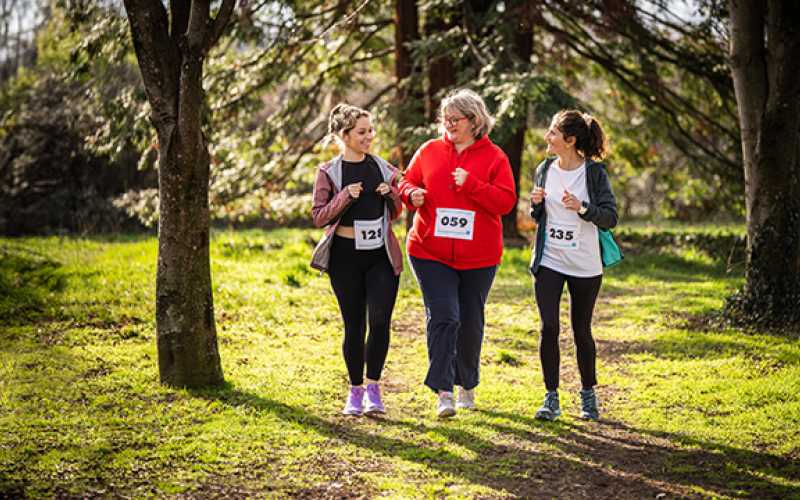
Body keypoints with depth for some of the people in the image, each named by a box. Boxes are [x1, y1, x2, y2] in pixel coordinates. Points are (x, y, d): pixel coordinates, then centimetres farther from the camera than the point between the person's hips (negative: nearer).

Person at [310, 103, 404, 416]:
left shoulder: (383, 168, 9)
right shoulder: (329, 172, 0)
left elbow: (396, 214, 16)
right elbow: (319, 217, -3)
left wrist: (391, 194, -5)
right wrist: (345, 197, -17)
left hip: (381, 255, 2)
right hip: (346, 254, -2)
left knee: (380, 320, -11)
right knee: (354, 325, 4)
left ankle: (374, 387, 3)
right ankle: (355, 391, 18)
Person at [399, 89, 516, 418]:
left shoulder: (494, 157, 0)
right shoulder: (429, 151, 6)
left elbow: (505, 201, -7)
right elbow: (407, 182, 13)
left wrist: (471, 184, -19)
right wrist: (412, 194, -11)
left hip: (478, 256, 0)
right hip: (431, 252, 0)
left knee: (470, 322, 12)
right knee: (442, 317, -13)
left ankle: (467, 385, 31)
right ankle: (443, 392, -15)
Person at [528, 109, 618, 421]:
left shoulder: (594, 172, -8)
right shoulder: (545, 170, 4)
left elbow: (610, 217, -10)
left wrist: (582, 207, -25)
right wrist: (536, 204, -7)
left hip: (584, 266, -3)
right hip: (548, 262, 3)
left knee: (582, 331, 6)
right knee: (549, 327, -8)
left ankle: (588, 395, 25)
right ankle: (551, 398, 2)